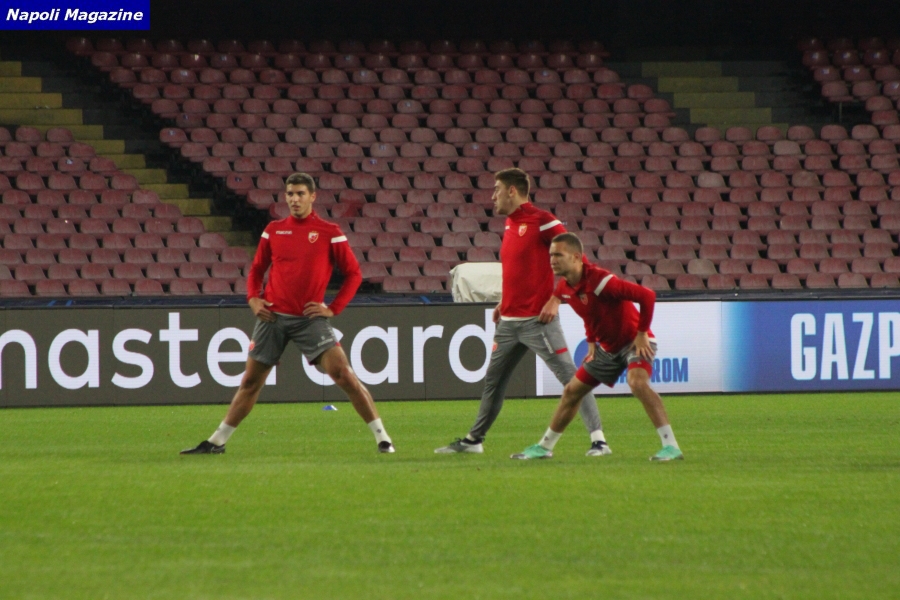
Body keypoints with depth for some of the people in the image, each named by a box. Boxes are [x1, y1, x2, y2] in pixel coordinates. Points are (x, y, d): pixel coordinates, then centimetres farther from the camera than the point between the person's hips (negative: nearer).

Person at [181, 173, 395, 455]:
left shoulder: (329, 232, -2)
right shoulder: (273, 231, 9)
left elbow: (353, 274, 2)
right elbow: (257, 269, 21)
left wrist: (333, 308, -6)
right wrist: (253, 298, 3)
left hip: (310, 317, -3)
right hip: (273, 315, 3)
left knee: (343, 373, -15)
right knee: (250, 381, 10)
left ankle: (382, 437, -9)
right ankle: (216, 442, 20)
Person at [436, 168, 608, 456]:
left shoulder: (541, 220, -11)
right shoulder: (510, 224, 15)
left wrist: (555, 300, -18)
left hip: (537, 319, -9)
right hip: (509, 321, 9)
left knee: (569, 376, -10)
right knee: (493, 380, 15)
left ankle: (598, 439, -11)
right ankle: (474, 440, 26)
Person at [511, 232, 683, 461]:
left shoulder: (599, 281, -30)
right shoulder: (564, 289, -3)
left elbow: (647, 296, -32)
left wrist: (642, 333, -24)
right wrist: (592, 341, 11)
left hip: (634, 341, -9)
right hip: (608, 346, 9)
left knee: (637, 382, -33)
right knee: (572, 391, 13)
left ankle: (671, 446, -32)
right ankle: (544, 447, 29)